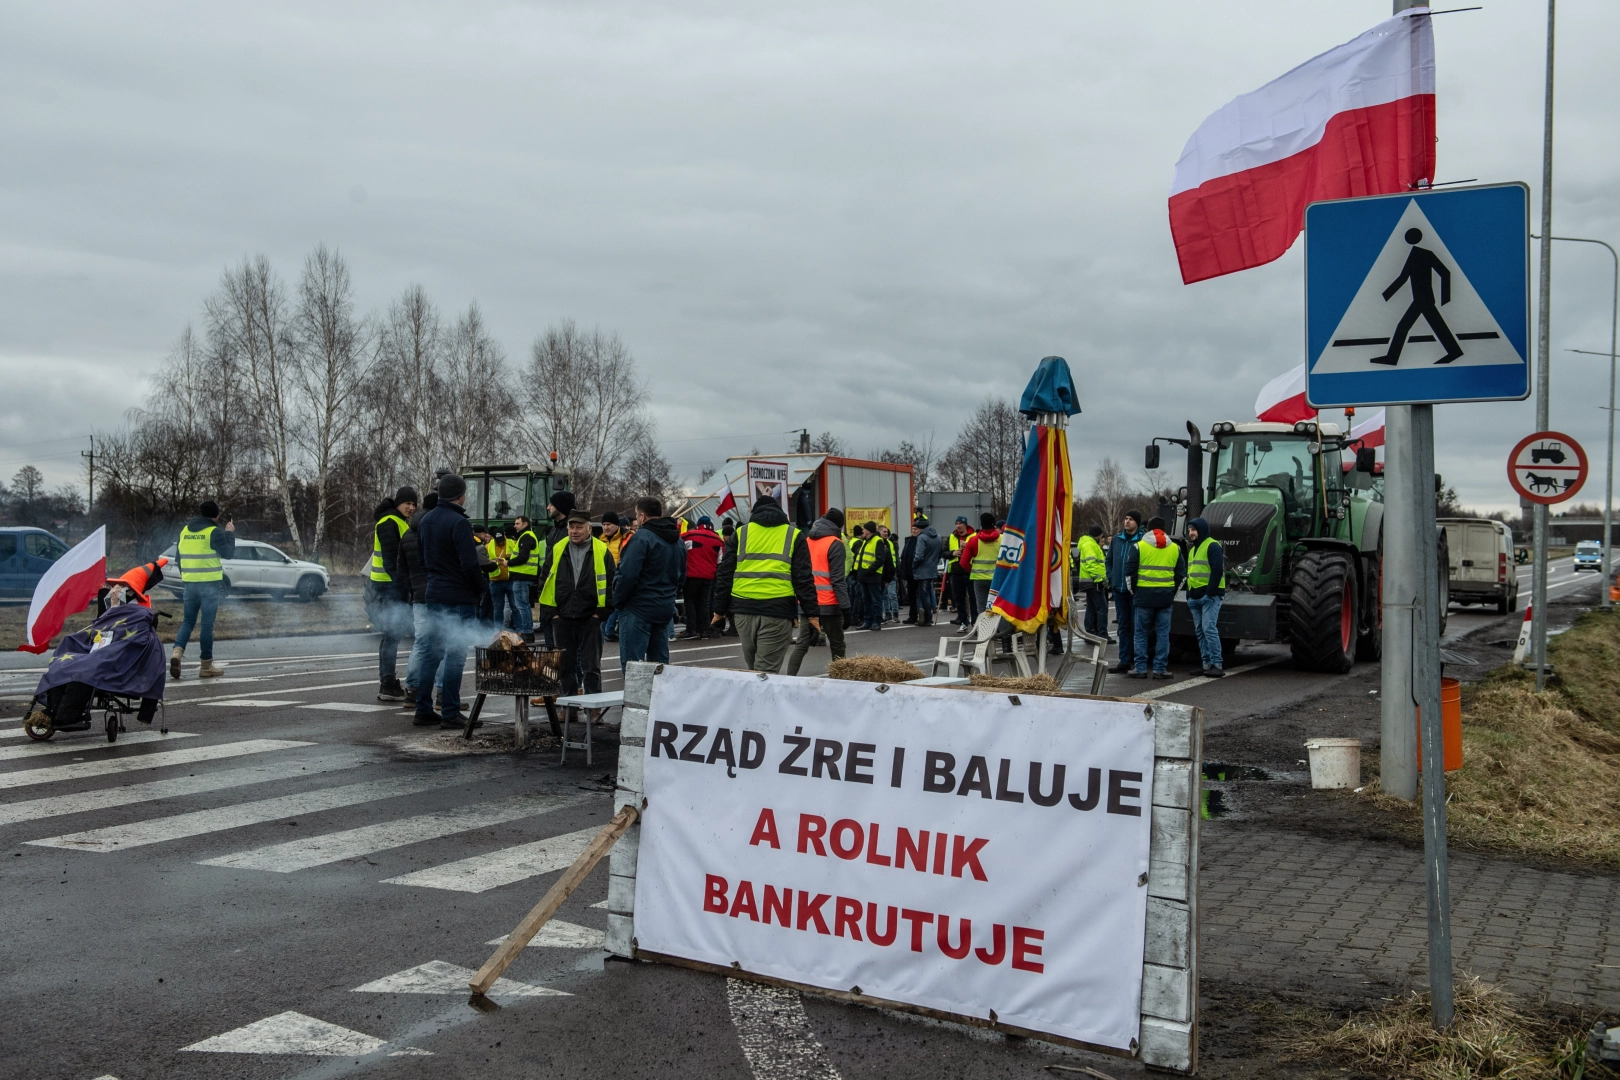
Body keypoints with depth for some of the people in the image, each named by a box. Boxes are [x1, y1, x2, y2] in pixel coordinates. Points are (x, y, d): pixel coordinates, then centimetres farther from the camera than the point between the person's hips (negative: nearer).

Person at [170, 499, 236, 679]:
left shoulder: (185, 530, 8)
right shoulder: (214, 532, -11)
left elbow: (178, 556, 15)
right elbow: (228, 553, -7)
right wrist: (229, 533, 4)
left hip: (190, 583, 5)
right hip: (210, 584, -5)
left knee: (188, 621, 15)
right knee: (207, 624, 0)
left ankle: (177, 651, -9)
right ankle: (206, 666, 5)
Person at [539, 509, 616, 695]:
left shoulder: (602, 551, -2)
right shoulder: (557, 550, 6)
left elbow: (611, 584, -1)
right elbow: (545, 582, 9)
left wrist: (601, 612, -7)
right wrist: (551, 612, 2)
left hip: (590, 619, -3)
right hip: (562, 619, 3)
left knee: (591, 666, 2)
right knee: (566, 665, 11)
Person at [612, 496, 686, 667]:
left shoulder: (642, 537, -14)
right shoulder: (677, 540, 13)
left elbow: (628, 575, -20)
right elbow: (682, 576, 19)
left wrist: (617, 600, -8)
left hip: (638, 608, -8)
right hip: (666, 608, 8)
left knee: (632, 662, -5)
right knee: (660, 662, 13)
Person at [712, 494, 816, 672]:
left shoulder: (741, 533, 13)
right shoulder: (794, 535, 9)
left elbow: (725, 574, 10)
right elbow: (803, 577, 2)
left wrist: (720, 609, 13)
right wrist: (811, 611, 4)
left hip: (744, 609, 2)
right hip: (778, 610, -2)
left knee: (750, 666, 18)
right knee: (767, 671, -3)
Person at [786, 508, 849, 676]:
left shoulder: (806, 541, 11)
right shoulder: (835, 544, -7)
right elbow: (837, 579, -14)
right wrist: (845, 606, -14)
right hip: (828, 604, -5)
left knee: (802, 644, 6)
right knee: (837, 646, 6)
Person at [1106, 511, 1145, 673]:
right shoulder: (1116, 539, 10)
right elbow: (1109, 560, 19)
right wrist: (1111, 579, 9)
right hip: (1119, 589, 6)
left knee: (1136, 626, -2)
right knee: (1123, 626, 10)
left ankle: (1137, 661, 5)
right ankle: (1125, 661, 15)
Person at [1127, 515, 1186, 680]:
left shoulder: (1139, 546, -2)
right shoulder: (1175, 548, 8)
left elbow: (1130, 572, -3)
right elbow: (1182, 574, 10)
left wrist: (1134, 591, 9)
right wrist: (1173, 593, 15)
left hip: (1143, 596, -2)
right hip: (1166, 597, 2)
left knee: (1141, 633, 5)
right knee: (1163, 634, 6)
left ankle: (1141, 668, 5)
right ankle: (1160, 669, 5)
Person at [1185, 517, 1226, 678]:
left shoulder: (1212, 546, -8)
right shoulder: (1192, 548, 21)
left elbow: (1217, 570, -16)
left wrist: (1210, 592, -21)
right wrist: (1189, 594, 19)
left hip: (1209, 596, -9)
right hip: (1195, 596, 9)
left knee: (1209, 629, -14)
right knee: (1200, 631, 8)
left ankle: (1217, 664, -12)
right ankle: (1207, 664, 11)